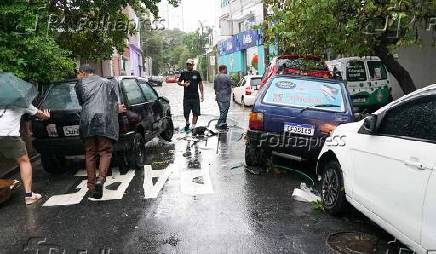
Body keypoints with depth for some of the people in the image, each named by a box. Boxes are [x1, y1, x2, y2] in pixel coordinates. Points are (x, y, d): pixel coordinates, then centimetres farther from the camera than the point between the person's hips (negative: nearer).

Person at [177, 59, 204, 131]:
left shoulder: (196, 73, 4)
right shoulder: (184, 74, 5)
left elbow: (200, 84, 7)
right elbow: (178, 82, 13)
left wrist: (202, 95, 1)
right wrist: (184, 84, -9)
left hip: (195, 97, 0)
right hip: (186, 97, 1)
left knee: (196, 113, -3)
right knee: (186, 113, 5)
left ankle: (193, 127, 5)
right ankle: (187, 123, 31)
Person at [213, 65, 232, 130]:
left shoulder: (216, 77, 12)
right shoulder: (226, 77, -12)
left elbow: (215, 87, 16)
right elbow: (229, 87, -7)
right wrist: (229, 95, 6)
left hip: (218, 97, 8)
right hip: (225, 97, -8)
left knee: (222, 111, 15)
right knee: (224, 111, -4)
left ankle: (224, 124, 19)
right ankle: (219, 124, -7)